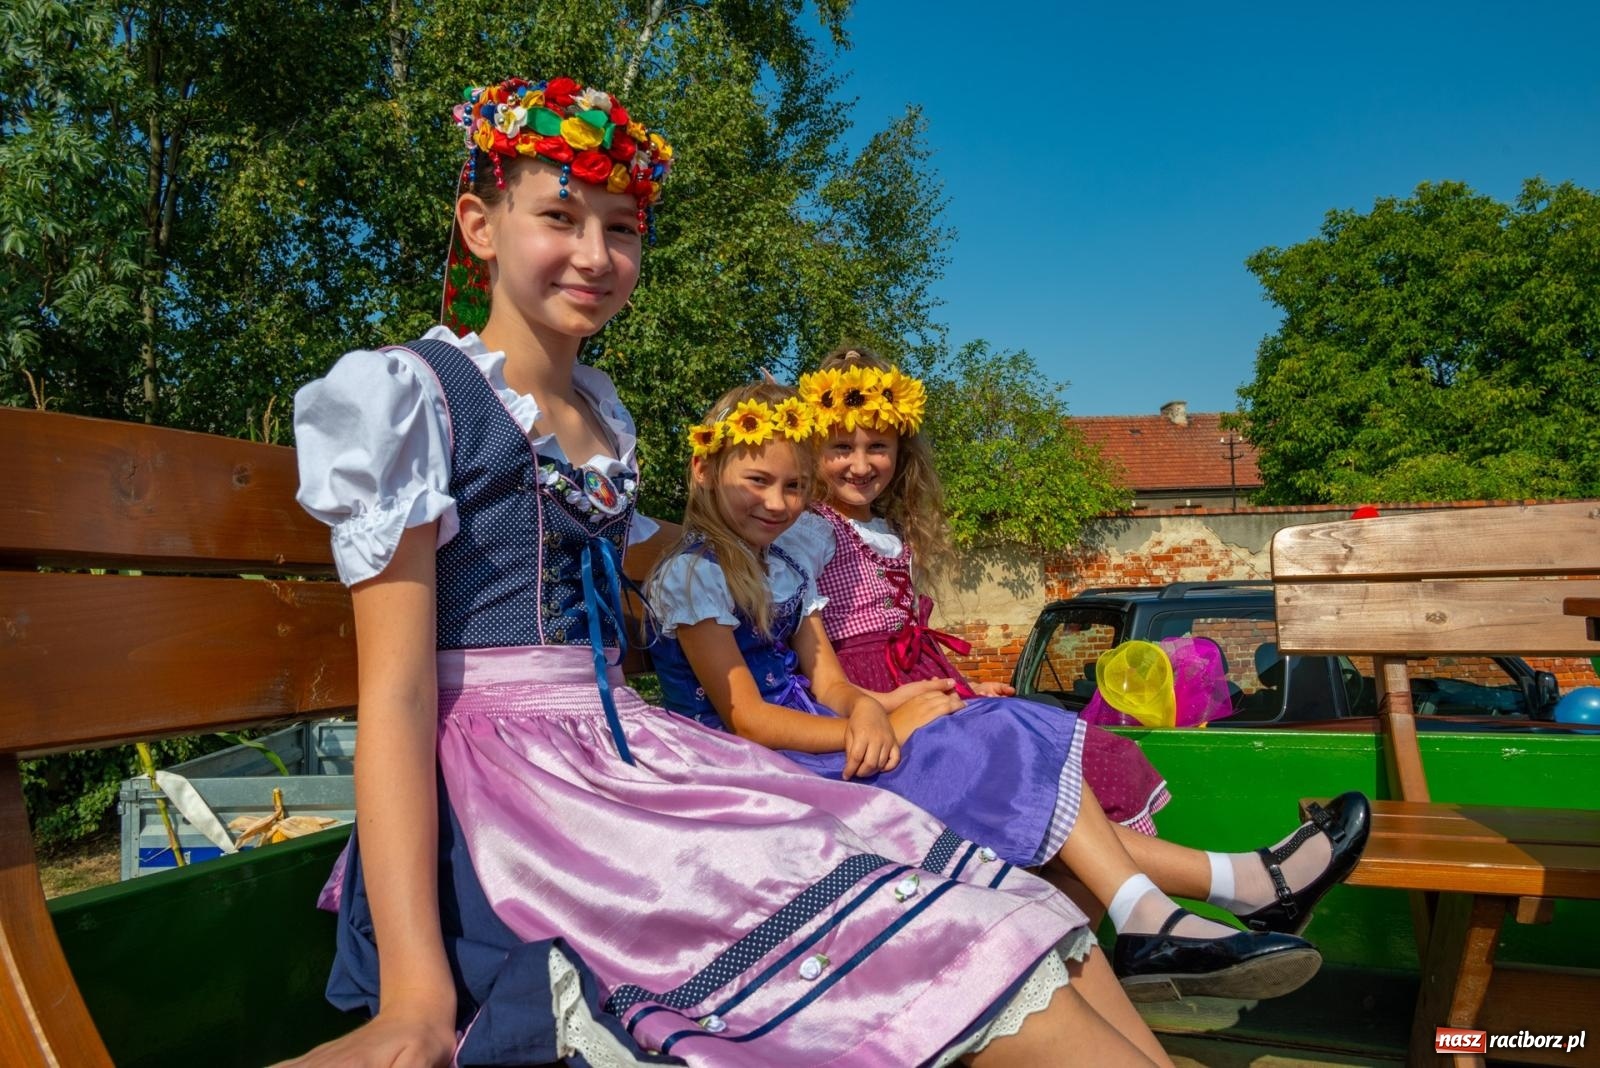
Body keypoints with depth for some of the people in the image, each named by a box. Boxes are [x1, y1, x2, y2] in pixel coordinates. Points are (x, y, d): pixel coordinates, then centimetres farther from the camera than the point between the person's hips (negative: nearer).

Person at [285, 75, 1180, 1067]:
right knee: (920, 939, -23)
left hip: (629, 749, 7)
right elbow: (397, 688, -12)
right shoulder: (413, 392, -4)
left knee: (984, 902, -13)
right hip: (505, 778, -6)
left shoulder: (606, 415, 18)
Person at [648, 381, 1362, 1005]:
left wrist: (867, 712, -18)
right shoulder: (692, 574, -10)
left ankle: (1147, 920, -28)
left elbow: (828, 683, 7)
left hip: (811, 742, 8)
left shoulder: (782, 569, 17)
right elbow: (746, 719, -16)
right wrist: (887, 725, -19)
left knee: (1018, 740, -12)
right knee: (1004, 752, -19)